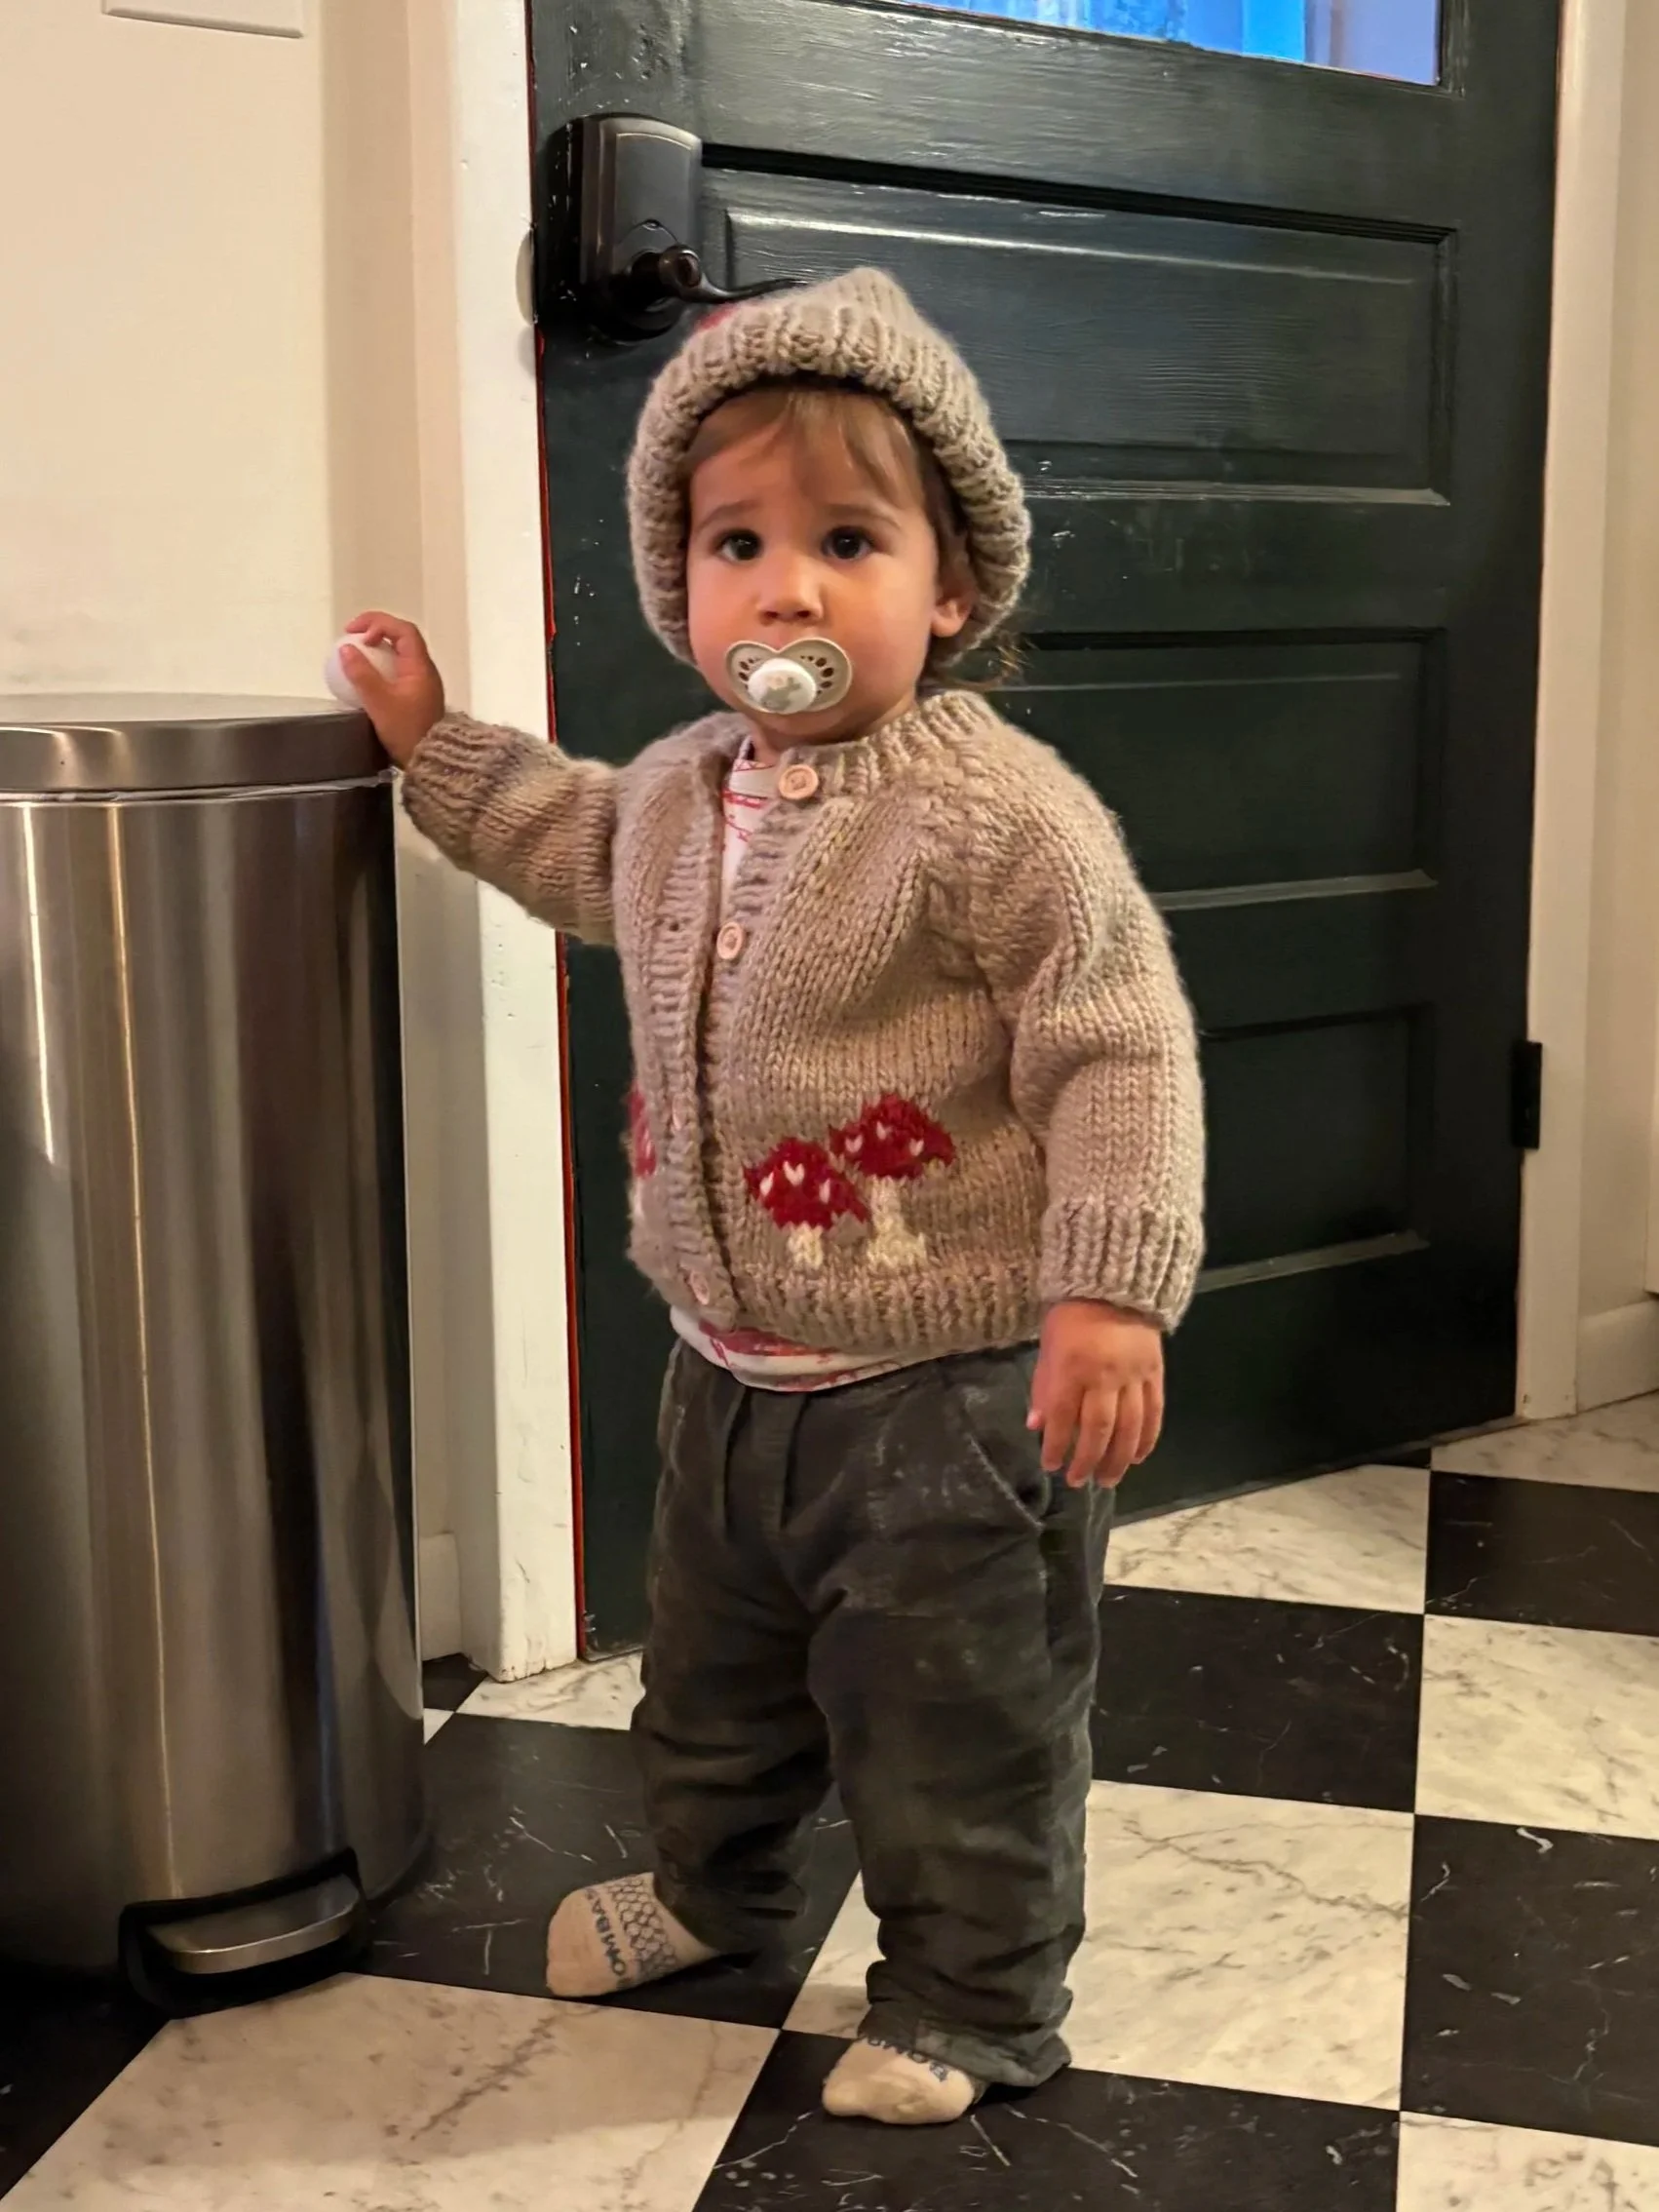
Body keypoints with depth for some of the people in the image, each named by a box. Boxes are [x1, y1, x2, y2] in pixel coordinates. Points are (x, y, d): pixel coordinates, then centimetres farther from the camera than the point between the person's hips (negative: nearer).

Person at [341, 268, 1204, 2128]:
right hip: (733, 1368, 7)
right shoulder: (674, 789, 3)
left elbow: (1119, 1051, -20)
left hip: (949, 1382, -7)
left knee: (953, 1717, 9)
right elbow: (580, 849, 27)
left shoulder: (995, 809, -21)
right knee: (714, 1673, 26)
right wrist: (438, 749, 24)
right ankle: (715, 1885, 53)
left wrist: (1108, 1293, -24)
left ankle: (974, 2004, 32)